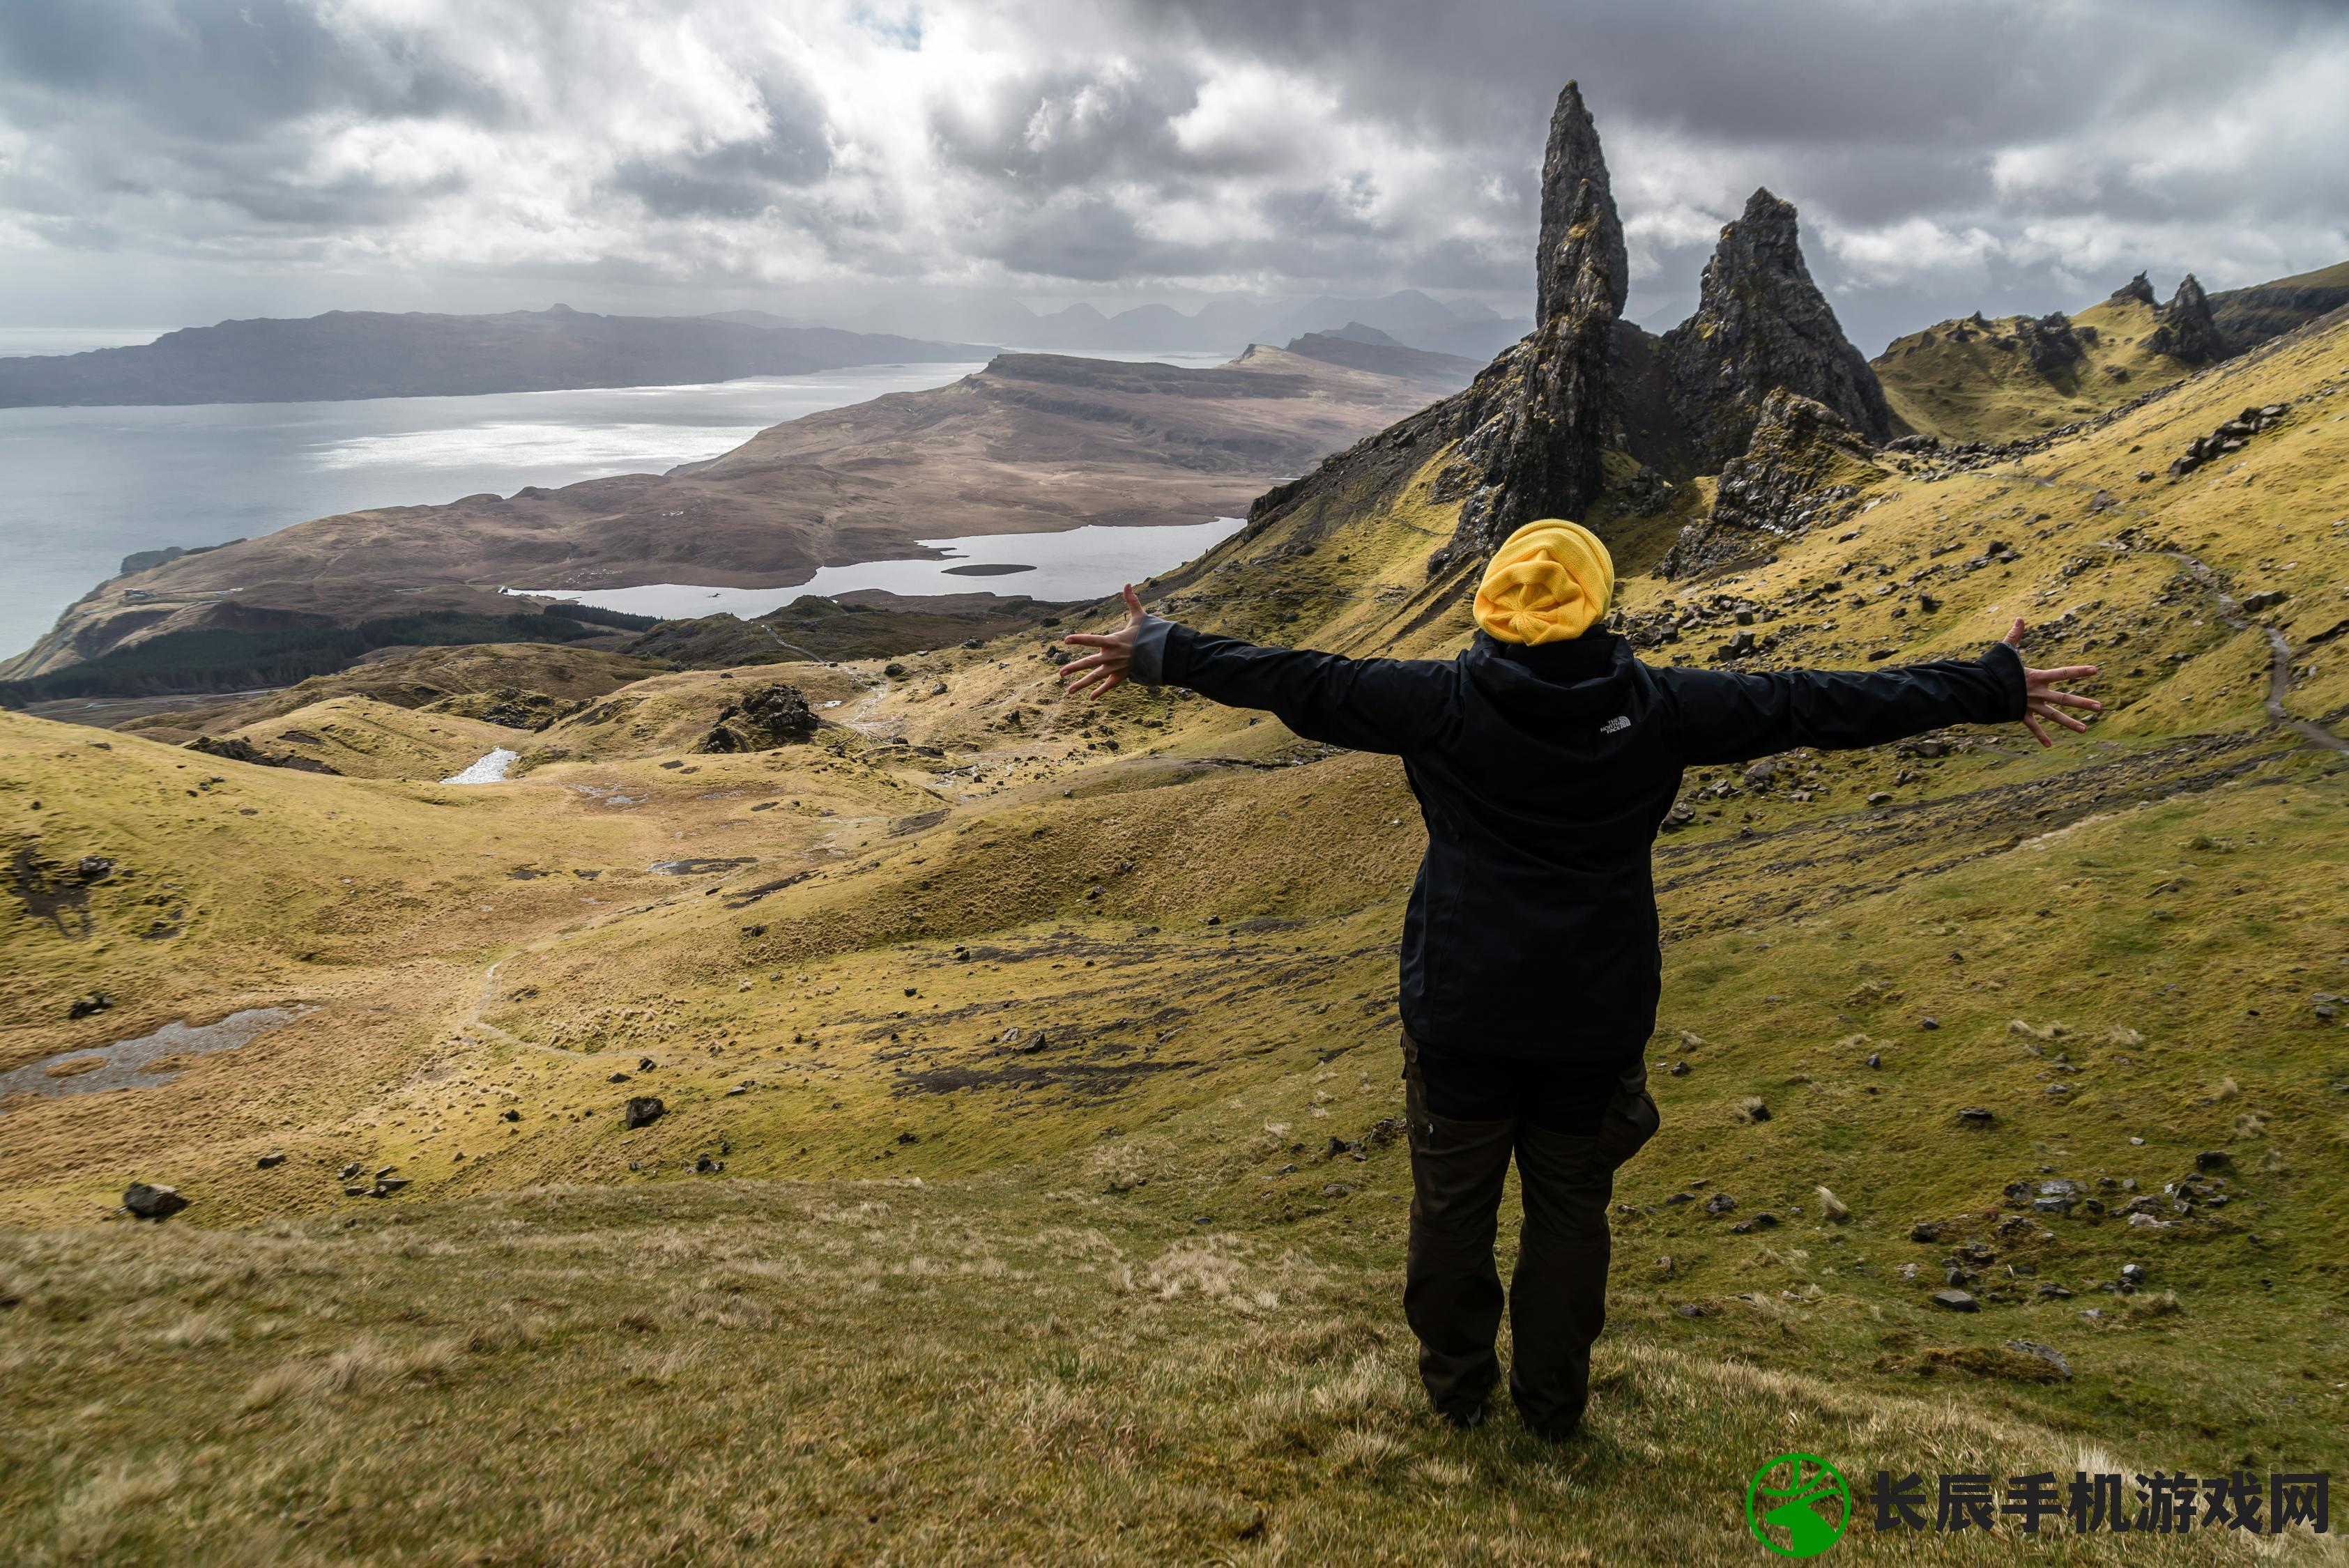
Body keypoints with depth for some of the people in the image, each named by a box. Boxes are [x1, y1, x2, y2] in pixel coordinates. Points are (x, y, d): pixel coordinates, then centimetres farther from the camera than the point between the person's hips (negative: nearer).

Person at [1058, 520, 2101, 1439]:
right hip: (1597, 1022, 1)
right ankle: (1553, 1400, 32)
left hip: (1461, 1015, -1)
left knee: (1453, 1202, 17)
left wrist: (1161, 655, 7)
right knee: (1570, 1207, 18)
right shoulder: (1656, 709, -10)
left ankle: (1458, 1386, 33)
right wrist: (1993, 688, 7)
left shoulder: (1443, 704, -12)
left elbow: (1297, 683, -5)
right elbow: (1817, 704, -3)